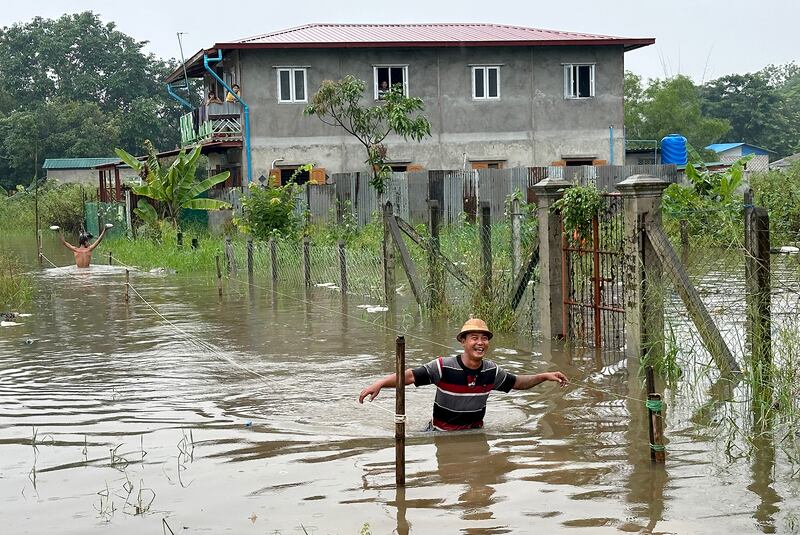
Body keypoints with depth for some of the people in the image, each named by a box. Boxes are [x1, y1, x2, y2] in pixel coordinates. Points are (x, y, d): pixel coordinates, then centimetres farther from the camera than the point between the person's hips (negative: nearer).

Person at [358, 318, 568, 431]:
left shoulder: (491, 371, -1)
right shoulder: (444, 367, -17)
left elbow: (517, 383, 17)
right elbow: (410, 376, -22)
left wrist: (545, 376, 9)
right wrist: (380, 383, -36)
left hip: (475, 432, 4)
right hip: (442, 434, -3)